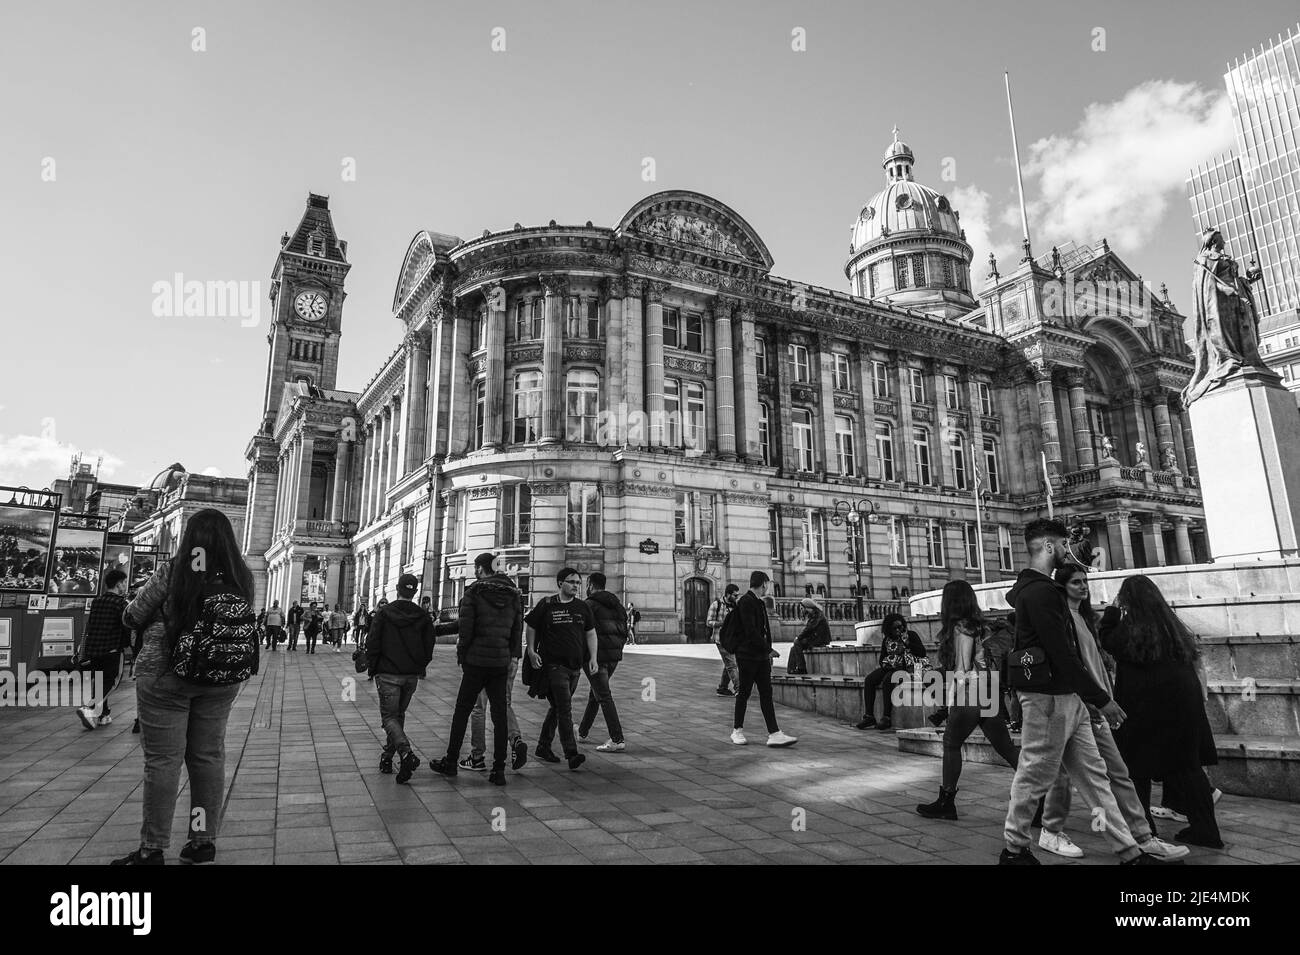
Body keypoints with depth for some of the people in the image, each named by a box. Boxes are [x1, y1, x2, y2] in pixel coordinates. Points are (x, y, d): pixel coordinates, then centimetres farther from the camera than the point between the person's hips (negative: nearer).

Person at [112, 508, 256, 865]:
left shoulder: (171, 573, -14)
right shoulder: (242, 579, -4)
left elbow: (131, 618, -2)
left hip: (166, 676, -3)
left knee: (162, 761, 6)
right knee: (209, 757, 13)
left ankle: (152, 849, 16)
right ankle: (204, 841, 22)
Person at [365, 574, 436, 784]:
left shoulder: (383, 613, -7)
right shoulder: (423, 617, 1)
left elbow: (372, 643, -6)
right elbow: (428, 647, 5)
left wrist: (372, 669, 6)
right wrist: (421, 669, 18)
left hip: (388, 674, -3)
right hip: (411, 676, 4)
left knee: (389, 716, 1)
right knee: (398, 714, 18)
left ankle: (406, 753, -20)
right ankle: (388, 756, 24)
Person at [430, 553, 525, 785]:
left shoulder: (474, 592, -6)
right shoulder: (513, 594, 8)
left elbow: (465, 627, -9)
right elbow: (518, 628, 7)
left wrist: (461, 656, 1)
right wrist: (513, 655, 11)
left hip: (477, 660, -4)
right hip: (503, 661, 4)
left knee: (462, 711, 10)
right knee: (499, 713, 6)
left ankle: (450, 762, 21)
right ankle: (498, 770, 6)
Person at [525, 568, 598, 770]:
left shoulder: (583, 608, 9)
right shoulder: (546, 605, -4)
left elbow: (590, 634, 14)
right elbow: (531, 628, 4)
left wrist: (593, 658, 5)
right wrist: (531, 652, -5)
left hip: (575, 665, 5)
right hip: (553, 664, -5)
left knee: (557, 707, 15)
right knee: (565, 709, -11)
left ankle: (543, 748, 28)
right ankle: (571, 754, -11)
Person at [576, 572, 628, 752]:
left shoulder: (590, 604, -9)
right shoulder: (617, 605, 15)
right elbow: (624, 632, 14)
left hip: (596, 655, -8)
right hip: (614, 656, 8)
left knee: (604, 697, -6)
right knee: (595, 693, 20)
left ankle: (617, 740, -10)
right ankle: (582, 732, 34)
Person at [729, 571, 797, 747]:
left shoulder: (760, 602, 17)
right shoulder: (745, 602, -15)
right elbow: (750, 631, -20)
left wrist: (768, 652, 13)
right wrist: (768, 649, -15)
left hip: (761, 656, 9)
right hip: (747, 656, -8)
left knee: (766, 693, 3)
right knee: (744, 693, 3)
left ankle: (774, 734, 2)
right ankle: (737, 731, 18)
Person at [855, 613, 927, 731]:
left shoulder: (911, 635, 4)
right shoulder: (886, 640, 14)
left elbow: (922, 652, -6)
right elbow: (882, 659, 15)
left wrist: (907, 643, -13)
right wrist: (888, 663, -7)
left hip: (906, 667, -5)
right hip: (889, 668, 5)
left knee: (888, 679, -34)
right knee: (869, 679, -19)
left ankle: (886, 717, -29)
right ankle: (869, 716, -19)